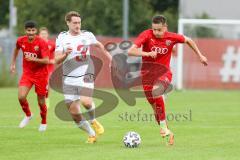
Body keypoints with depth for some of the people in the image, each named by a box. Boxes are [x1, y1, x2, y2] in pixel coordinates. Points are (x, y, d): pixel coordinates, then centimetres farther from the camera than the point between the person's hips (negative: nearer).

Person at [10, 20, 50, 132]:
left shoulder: (41, 43, -18)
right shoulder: (21, 41, -5)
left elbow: (46, 61, -23)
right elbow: (16, 49, 20)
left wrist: (33, 59, -36)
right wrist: (13, 63, 23)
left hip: (41, 74, -3)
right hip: (27, 73, 3)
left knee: (41, 102, 5)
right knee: (21, 97, -16)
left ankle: (44, 122, 32)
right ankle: (28, 115, 13)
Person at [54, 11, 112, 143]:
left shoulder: (87, 35, 1)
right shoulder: (62, 38, -1)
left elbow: (98, 45, 22)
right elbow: (57, 60, -7)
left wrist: (108, 55, 23)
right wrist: (65, 54, -25)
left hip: (85, 76, -2)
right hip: (69, 79, 2)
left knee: (85, 101, -28)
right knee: (74, 113, -1)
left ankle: (93, 121, 4)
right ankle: (91, 134, 19)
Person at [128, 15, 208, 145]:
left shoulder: (171, 37, -9)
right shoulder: (146, 35, -14)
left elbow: (188, 41, 11)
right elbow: (130, 51, -23)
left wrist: (200, 55, 17)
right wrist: (147, 53, -35)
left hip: (164, 72, -1)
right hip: (147, 73, 1)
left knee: (156, 90, -35)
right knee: (155, 107, 3)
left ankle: (163, 126, -28)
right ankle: (167, 134, 24)